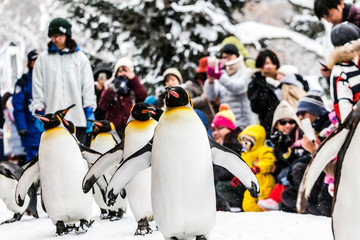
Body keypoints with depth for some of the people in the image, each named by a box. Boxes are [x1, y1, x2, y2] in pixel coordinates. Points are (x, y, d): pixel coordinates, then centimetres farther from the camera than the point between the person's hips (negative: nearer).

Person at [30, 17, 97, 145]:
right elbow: (38, 87, 9)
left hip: (77, 117, 0)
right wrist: (39, 112, 2)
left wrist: (89, 111, 1)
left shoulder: (80, 57, 8)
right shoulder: (43, 58, 9)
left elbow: (88, 86, 7)